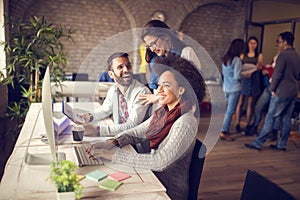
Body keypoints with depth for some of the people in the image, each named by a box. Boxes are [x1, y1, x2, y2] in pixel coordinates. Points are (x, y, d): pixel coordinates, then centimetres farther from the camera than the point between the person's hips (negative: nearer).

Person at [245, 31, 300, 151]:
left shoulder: (283, 54, -14)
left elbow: (277, 74, -17)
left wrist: (272, 89, -8)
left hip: (281, 92, -8)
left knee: (270, 118, -5)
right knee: (286, 119, 11)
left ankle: (258, 143, -1)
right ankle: (281, 145, 19)